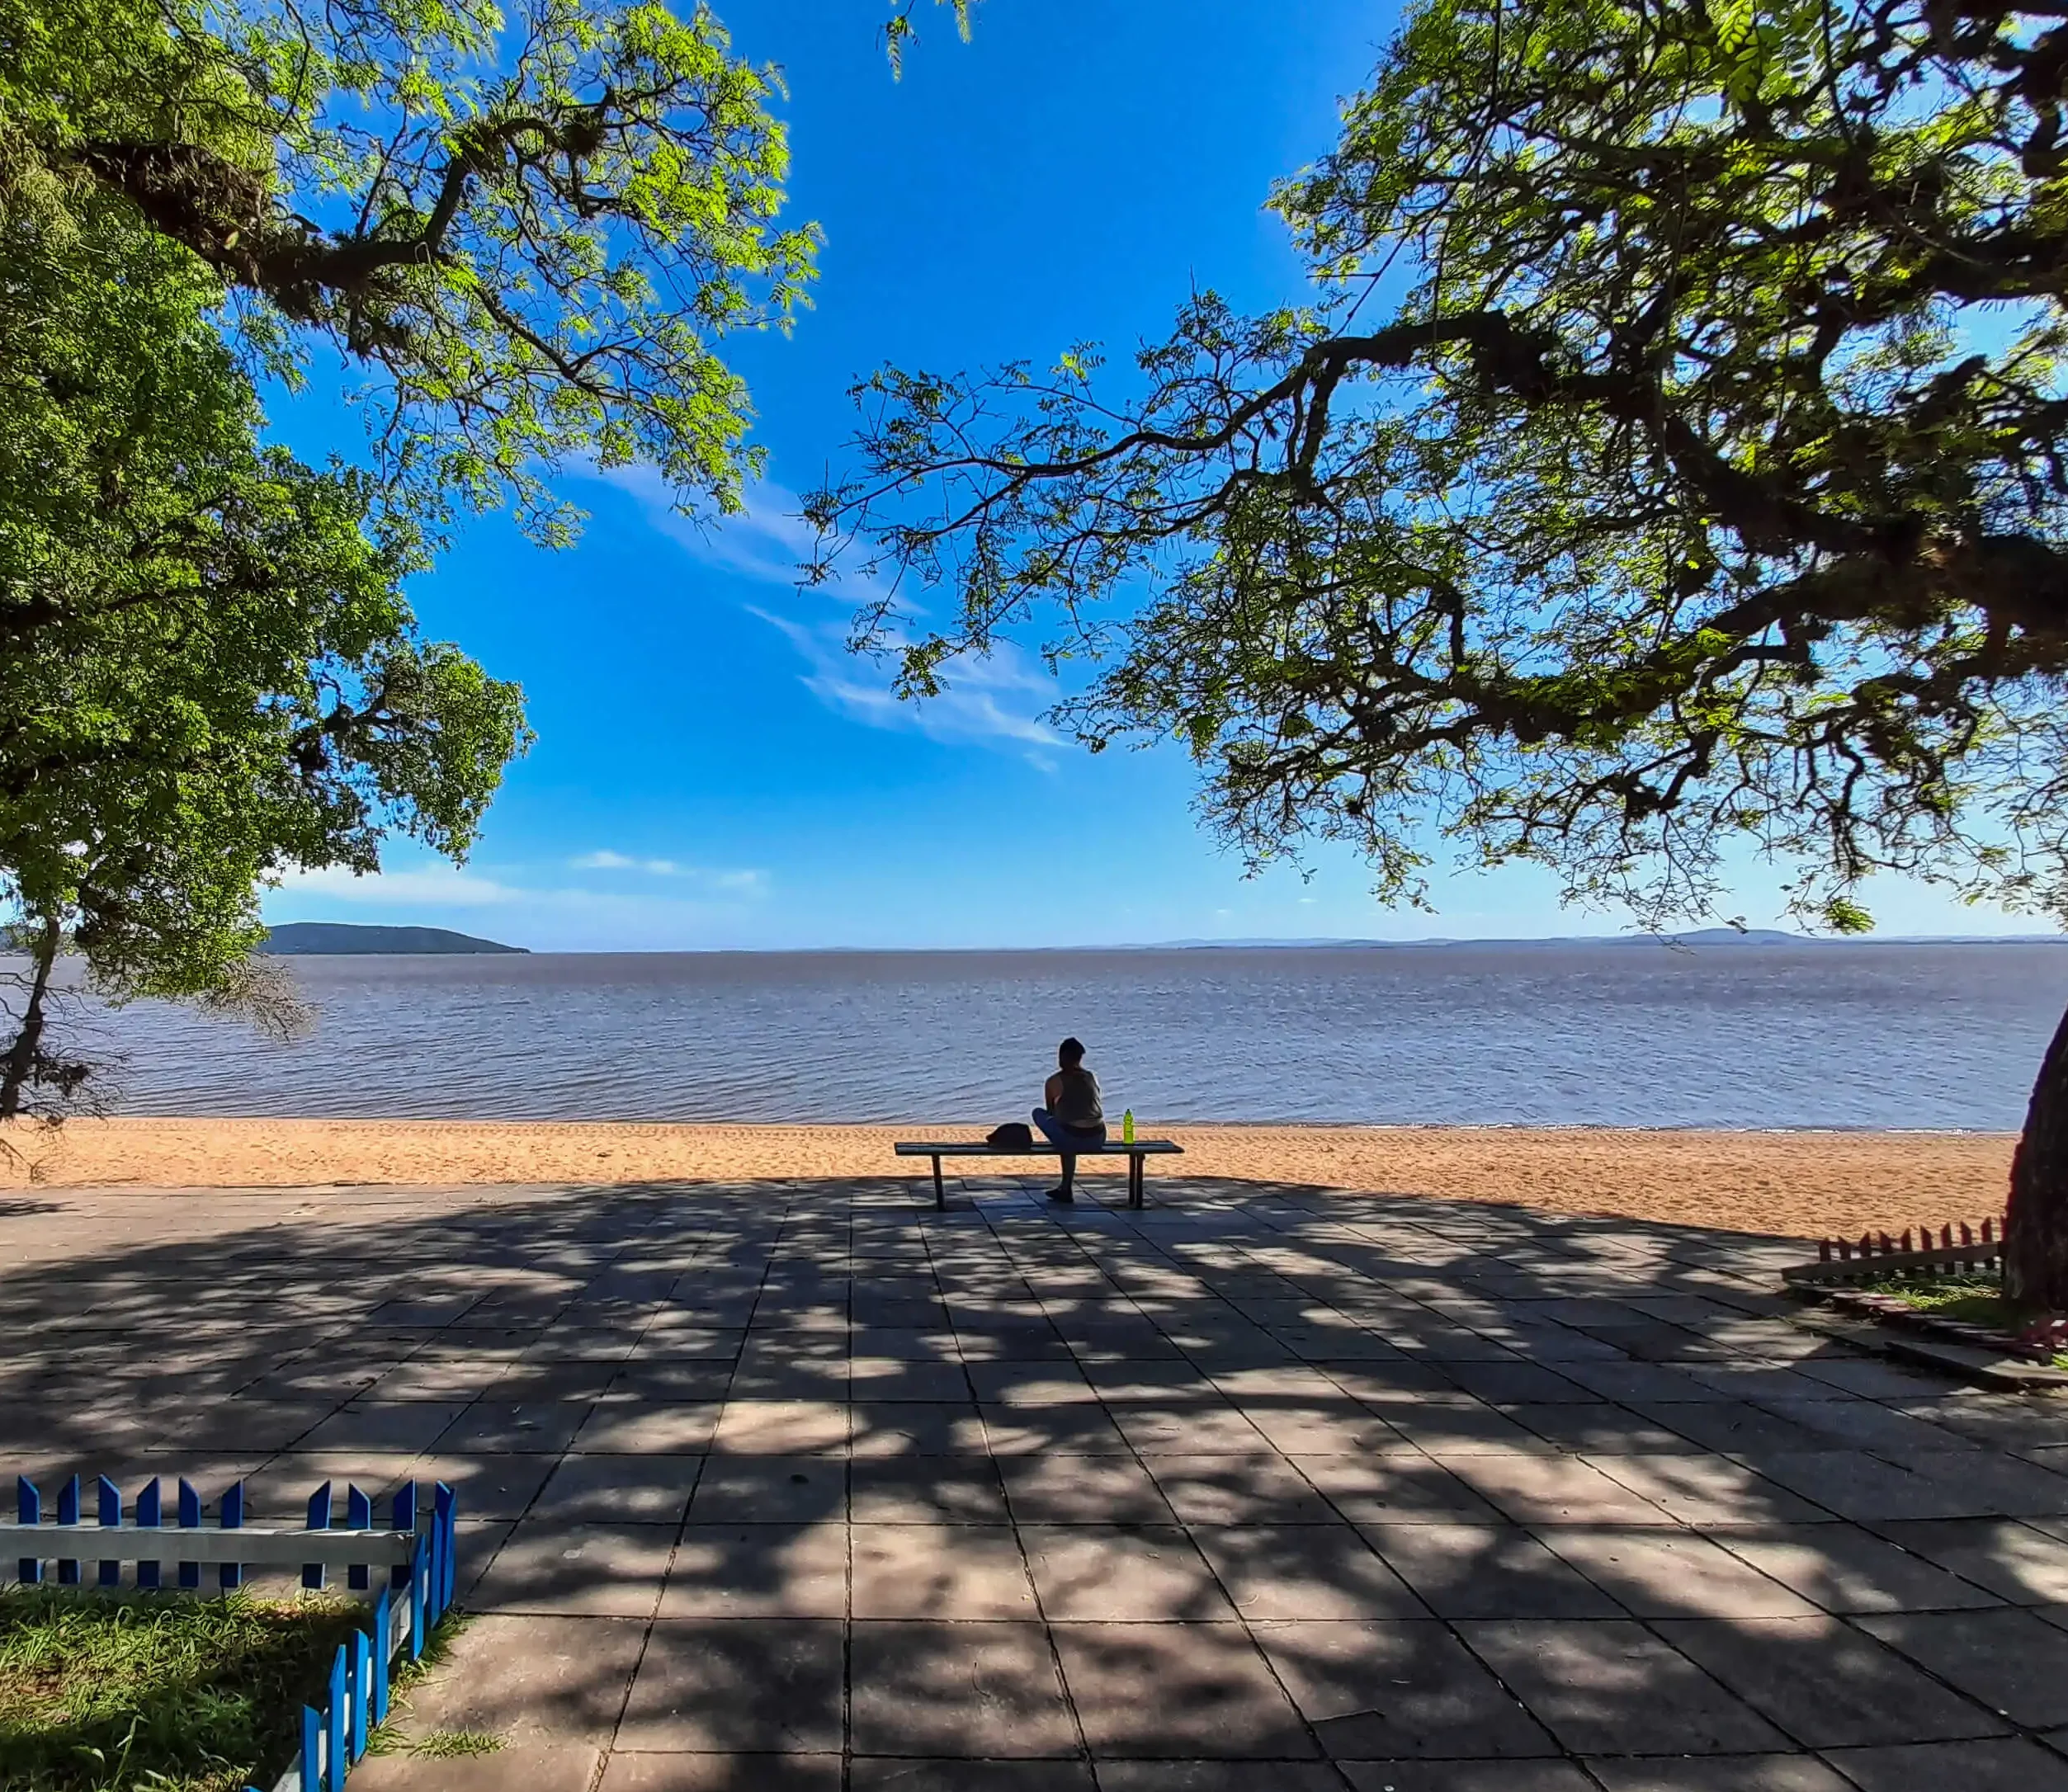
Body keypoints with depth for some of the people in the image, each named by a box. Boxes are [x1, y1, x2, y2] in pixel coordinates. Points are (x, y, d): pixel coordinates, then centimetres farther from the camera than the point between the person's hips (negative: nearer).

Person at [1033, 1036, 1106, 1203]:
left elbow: (1050, 1113, 13)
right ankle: (1066, 1187, 42)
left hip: (1073, 1137, -5)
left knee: (1038, 1113, 19)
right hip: (1098, 1138, 5)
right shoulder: (1092, 1078, 12)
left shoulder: (1054, 1081, -1)